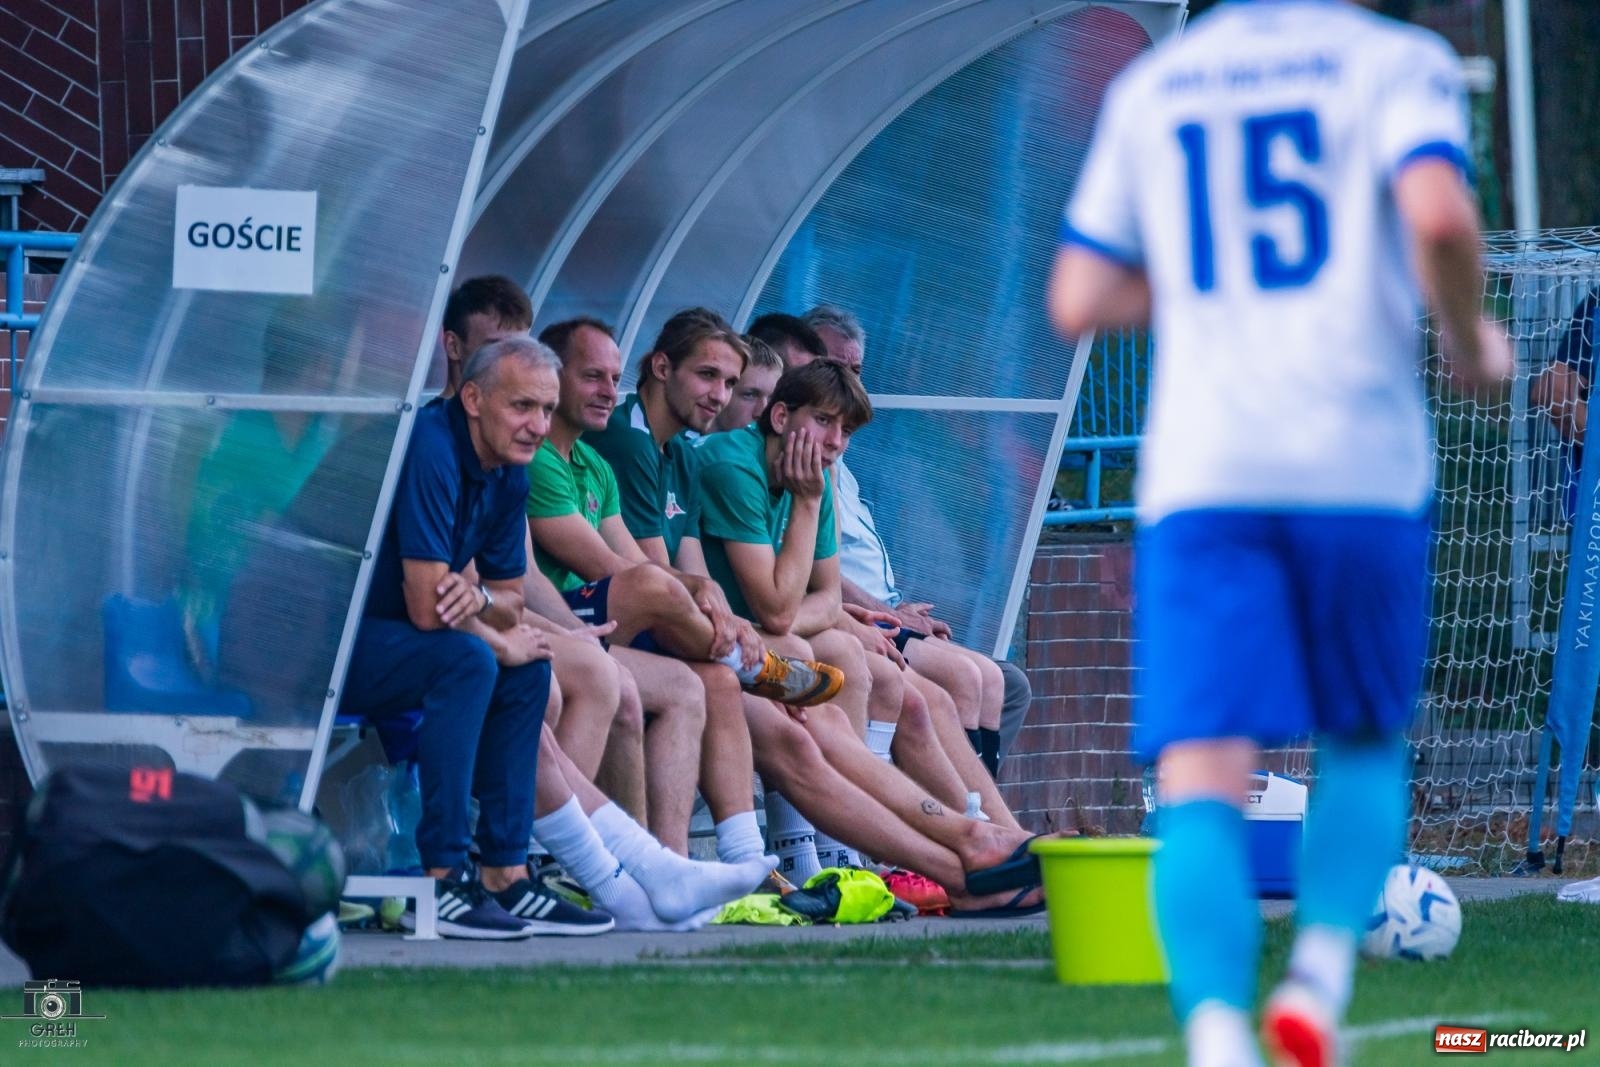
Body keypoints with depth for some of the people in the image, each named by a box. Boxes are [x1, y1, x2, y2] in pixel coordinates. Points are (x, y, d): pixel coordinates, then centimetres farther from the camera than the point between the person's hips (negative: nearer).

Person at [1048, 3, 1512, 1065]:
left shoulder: (1149, 88, 16)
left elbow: (1078, 301, 17)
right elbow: (1439, 215, -15)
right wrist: (1469, 342, 3)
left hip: (1198, 474, 2)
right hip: (1360, 468, -2)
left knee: (1203, 785, -8)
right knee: (1366, 744, 20)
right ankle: (1320, 974, -2)